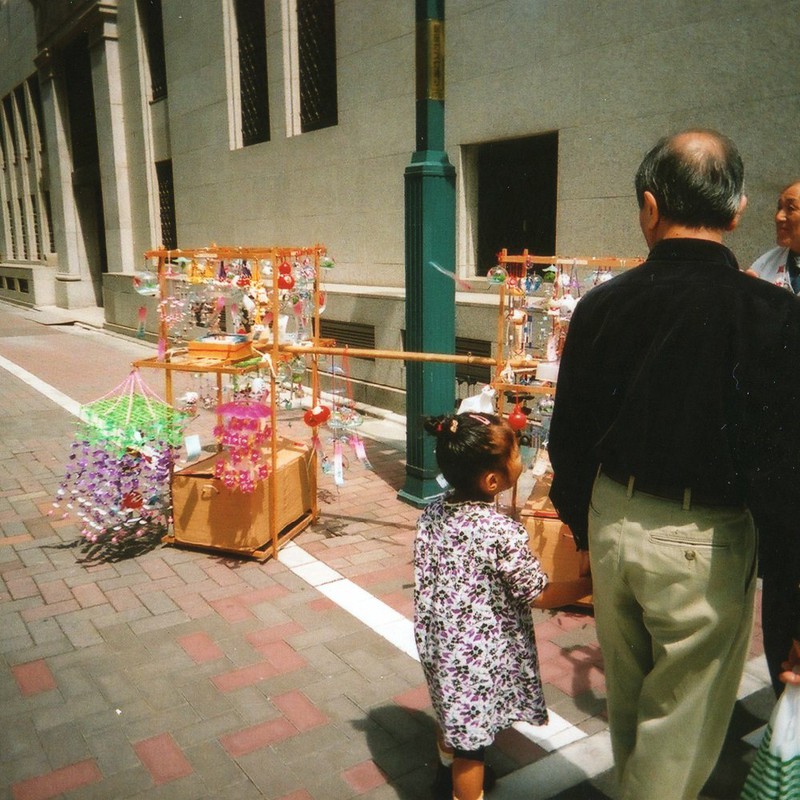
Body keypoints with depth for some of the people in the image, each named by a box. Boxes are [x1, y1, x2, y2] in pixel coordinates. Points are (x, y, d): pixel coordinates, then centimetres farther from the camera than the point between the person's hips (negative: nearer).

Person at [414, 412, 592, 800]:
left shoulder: (433, 512, -8)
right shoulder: (501, 532, -28)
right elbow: (539, 594, -16)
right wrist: (591, 583, -4)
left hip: (438, 643, 8)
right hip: (478, 656, -7)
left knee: (451, 713, 30)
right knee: (471, 740, 13)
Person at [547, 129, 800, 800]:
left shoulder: (602, 304, -4)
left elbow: (569, 436, 3)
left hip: (613, 521, 5)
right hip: (703, 542, -4)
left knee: (627, 703, 26)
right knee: (681, 728, 15)